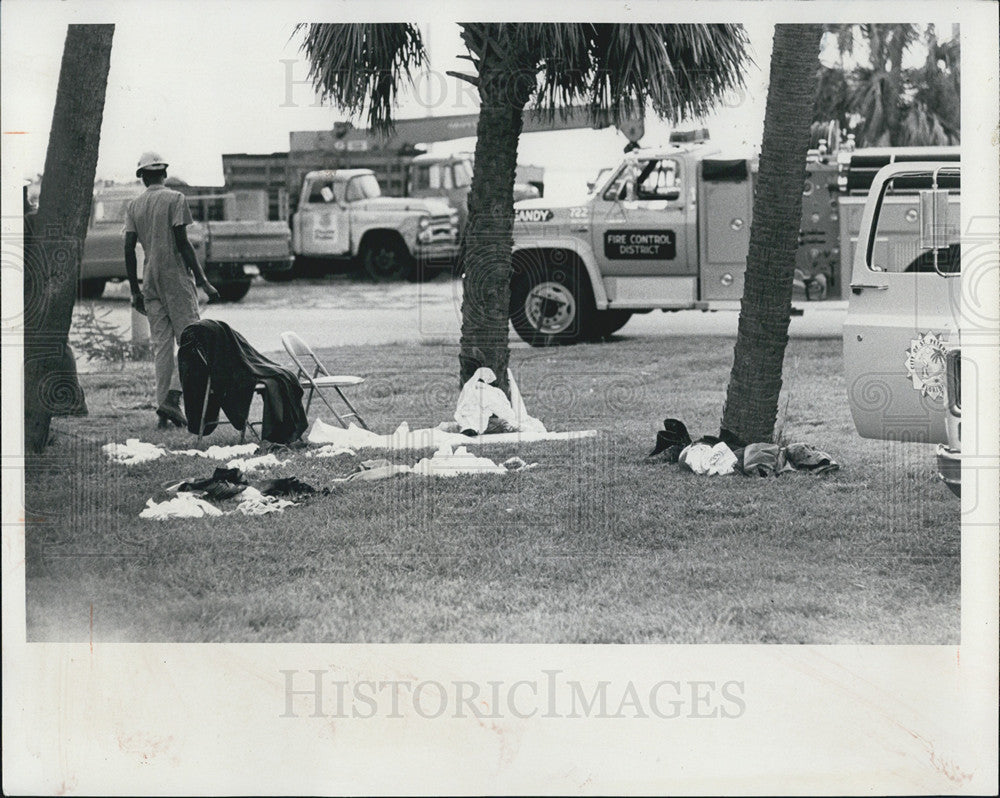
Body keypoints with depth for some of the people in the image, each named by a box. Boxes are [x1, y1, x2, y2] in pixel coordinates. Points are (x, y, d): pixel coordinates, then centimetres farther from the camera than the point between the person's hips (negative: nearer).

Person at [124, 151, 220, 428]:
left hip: (150, 280, 5)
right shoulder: (174, 199, -4)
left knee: (161, 344, 7)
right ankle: (173, 397, -18)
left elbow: (129, 250, 6)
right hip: (176, 275, -5)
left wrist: (135, 291, 14)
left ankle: (163, 406, 4)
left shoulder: (134, 206, 9)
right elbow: (183, 243, -11)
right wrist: (203, 281, -9)